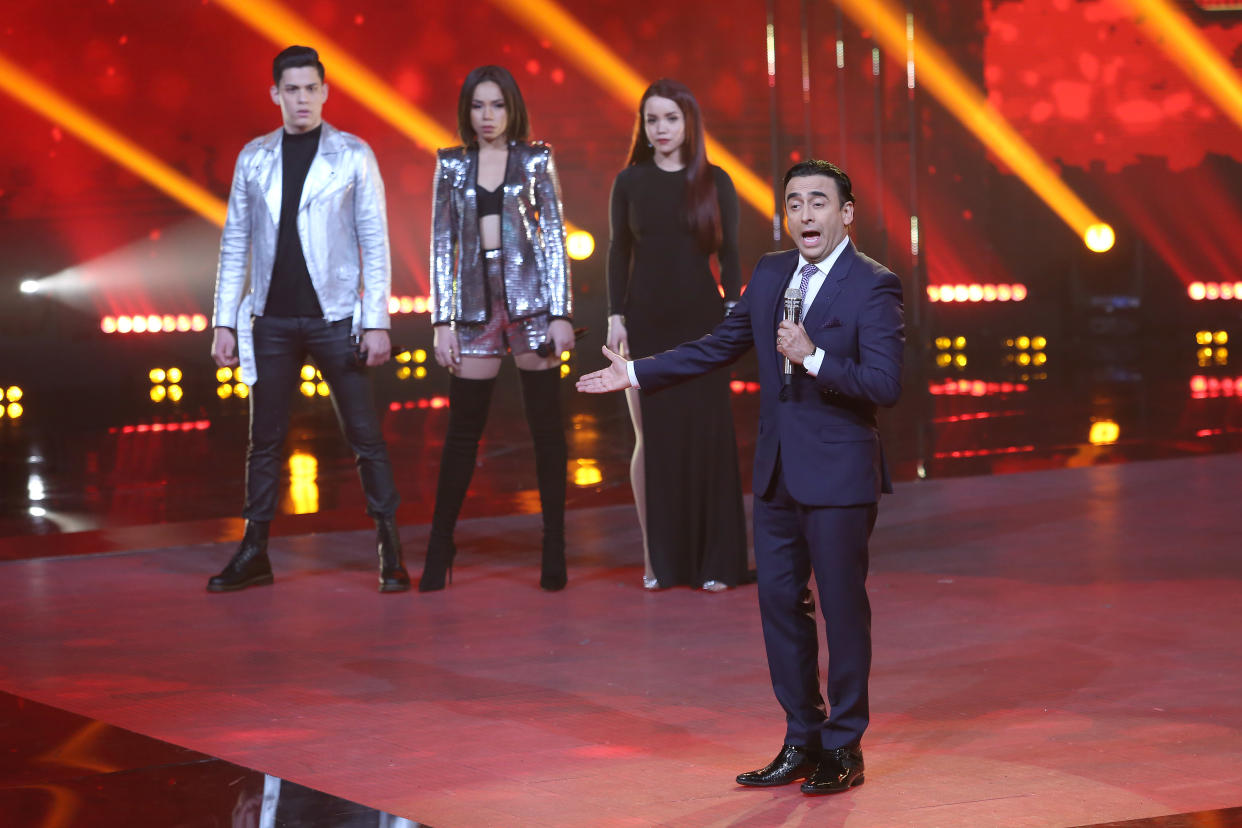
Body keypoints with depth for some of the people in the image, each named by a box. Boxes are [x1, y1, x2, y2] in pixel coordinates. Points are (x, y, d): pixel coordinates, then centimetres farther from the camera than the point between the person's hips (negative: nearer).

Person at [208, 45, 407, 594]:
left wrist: (377, 321, -7)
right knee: (264, 440, 7)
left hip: (334, 317, -3)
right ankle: (254, 554, 15)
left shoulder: (353, 156, 1)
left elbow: (375, 243, -1)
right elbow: (235, 243, 10)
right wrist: (224, 322, 5)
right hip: (272, 321, 3)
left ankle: (390, 553, 4)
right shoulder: (254, 158, 8)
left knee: (364, 437, -2)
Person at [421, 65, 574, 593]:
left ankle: (554, 549, 7)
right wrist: (442, 321, 0)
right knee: (463, 427, 4)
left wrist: (561, 313, -7)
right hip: (476, 302, 1)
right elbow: (442, 244, 7)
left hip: (530, 297, -1)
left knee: (545, 423, 1)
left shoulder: (535, 161, 4)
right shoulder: (451, 165, 8)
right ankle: (439, 549, 12)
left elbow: (554, 237, 1)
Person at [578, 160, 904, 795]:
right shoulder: (769, 273, 10)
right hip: (777, 473, 7)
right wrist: (636, 373, 19)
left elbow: (886, 384, -18)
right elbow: (720, 346, 19)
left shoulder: (873, 286, -11)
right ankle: (802, 740, 22)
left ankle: (843, 748, 13)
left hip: (838, 475, -7)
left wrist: (814, 357, -27)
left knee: (843, 607, 1)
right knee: (780, 603, 11)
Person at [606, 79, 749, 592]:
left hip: (700, 319, -1)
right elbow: (619, 253, 6)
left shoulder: (714, 182, 3)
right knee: (651, 438, 1)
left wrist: (734, 308, -7)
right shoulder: (630, 182, 4)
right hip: (646, 321, 1)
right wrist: (615, 315, -1)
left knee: (705, 434, -2)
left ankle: (714, 560, 4)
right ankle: (657, 557, 8)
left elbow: (728, 253, 3)